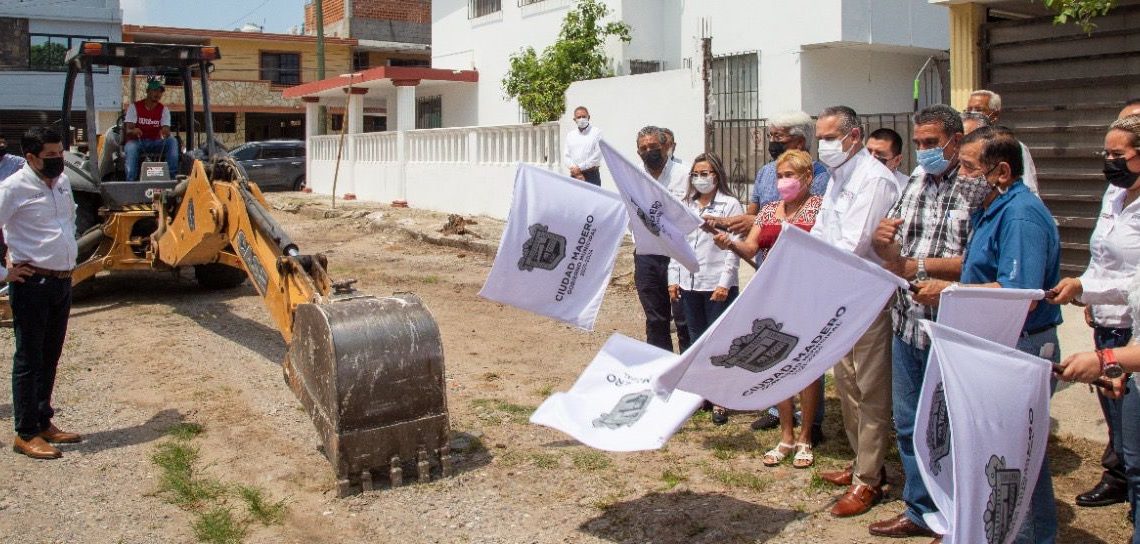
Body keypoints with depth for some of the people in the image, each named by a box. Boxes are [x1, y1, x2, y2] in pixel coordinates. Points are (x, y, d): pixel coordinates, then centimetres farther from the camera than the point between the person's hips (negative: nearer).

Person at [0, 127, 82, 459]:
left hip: (62, 282, 7)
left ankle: (43, 422, 28)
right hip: (32, 283, -7)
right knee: (29, 360, 1)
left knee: (50, 357, 16)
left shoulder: (62, 182, 10)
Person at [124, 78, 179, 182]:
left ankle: (173, 175, -30)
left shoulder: (164, 110, 5)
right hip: (137, 141, -2)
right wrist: (133, 131, -37)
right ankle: (131, 180, -40)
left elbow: (166, 129, -8)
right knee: (131, 147, -37)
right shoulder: (134, 107, -1)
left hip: (155, 142, 2)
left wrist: (165, 132, -36)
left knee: (172, 141, -25)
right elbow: (128, 130, -10)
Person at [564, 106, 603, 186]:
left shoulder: (596, 132, 2)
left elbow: (597, 155, -6)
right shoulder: (570, 135, 16)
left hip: (591, 174, -4)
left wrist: (580, 168, -10)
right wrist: (575, 171, -7)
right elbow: (567, 156, 11)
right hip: (574, 176, 4)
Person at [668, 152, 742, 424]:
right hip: (688, 284, 5)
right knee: (697, 340, 13)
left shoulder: (730, 205, -3)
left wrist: (724, 283, -14)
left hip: (718, 285, -5)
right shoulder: (685, 205, 13)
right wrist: (673, 278, 6)